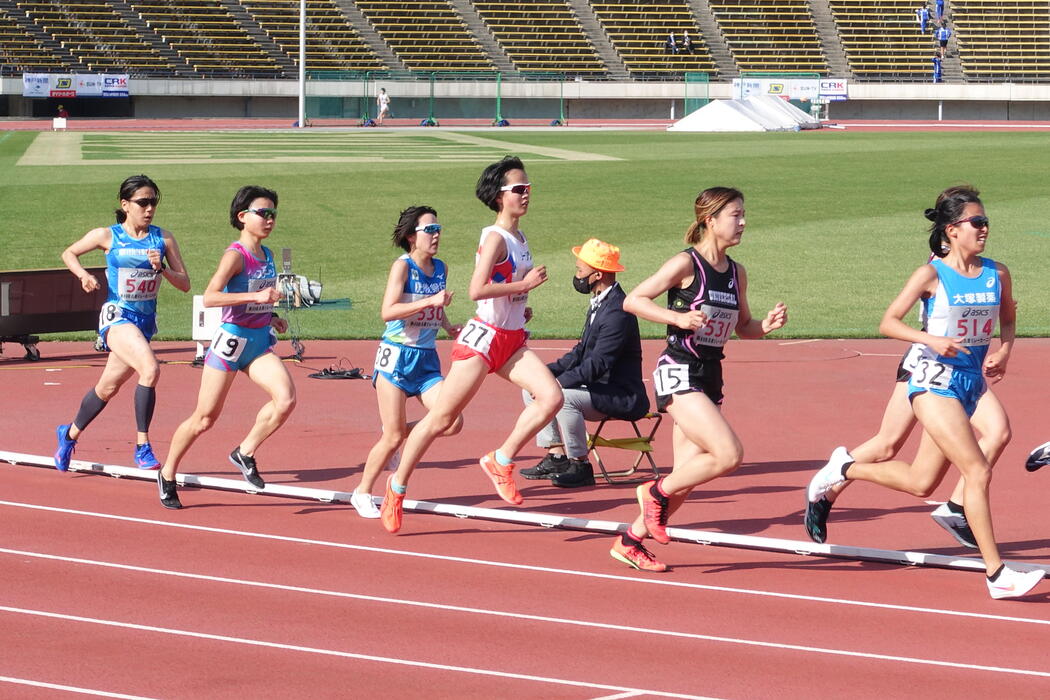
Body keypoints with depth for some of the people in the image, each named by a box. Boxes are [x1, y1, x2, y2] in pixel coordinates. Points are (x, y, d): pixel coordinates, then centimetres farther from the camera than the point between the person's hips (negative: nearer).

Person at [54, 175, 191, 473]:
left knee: (108, 387, 16)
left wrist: (162, 269, -17)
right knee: (150, 368, -28)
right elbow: (69, 253, 13)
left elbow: (184, 284, 2)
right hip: (116, 316, -4)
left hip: (145, 322, 4)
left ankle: (70, 433, 40)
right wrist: (83, 274, -6)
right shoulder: (107, 236, -2)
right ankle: (142, 446, -21)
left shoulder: (163, 238, 2)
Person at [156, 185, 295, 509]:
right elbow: (209, 297, -28)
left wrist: (272, 318, 10)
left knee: (286, 399, -19)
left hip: (260, 342, 6)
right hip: (232, 339, -6)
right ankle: (167, 474, 23)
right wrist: (255, 296, -33)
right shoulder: (236, 255, -14)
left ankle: (245, 452, 1)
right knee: (204, 419, 2)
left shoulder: (267, 255, 9)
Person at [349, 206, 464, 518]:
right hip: (396, 357, -6)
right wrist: (430, 301, -29)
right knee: (393, 437, -5)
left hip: (427, 360, 6)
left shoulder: (441, 268, 8)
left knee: (452, 422, -11)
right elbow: (387, 311, -24)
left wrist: (449, 327, 8)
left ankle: (399, 433, 16)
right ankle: (362, 494, 16)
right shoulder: (402, 266, -11)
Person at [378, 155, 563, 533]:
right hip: (484, 338, -8)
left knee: (552, 397, -13)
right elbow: (477, 289, -26)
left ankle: (500, 461, -1)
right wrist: (524, 284, -20)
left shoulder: (520, 239, 12)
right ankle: (397, 486, 11)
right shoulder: (495, 237, -14)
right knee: (441, 418, -2)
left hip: (512, 341, 8)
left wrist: (520, 308, 14)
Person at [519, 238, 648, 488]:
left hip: (621, 397, -10)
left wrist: (555, 383, -25)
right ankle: (556, 457, 4)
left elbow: (598, 364, -26)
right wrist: (547, 371, 1)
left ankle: (580, 467, -19)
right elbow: (582, 352, 14)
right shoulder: (599, 303, 10)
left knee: (562, 397, -32)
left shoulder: (617, 312, -22)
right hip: (598, 388, 10)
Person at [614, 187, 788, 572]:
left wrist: (767, 325, 0)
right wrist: (679, 318, -20)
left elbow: (743, 326, 21)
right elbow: (633, 300, -9)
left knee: (688, 476, 7)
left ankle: (630, 541, 23)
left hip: (710, 377, 8)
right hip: (679, 373, -8)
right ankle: (657, 492, 1)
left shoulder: (736, 272, 10)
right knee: (729, 454, -21)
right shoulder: (686, 264, -10)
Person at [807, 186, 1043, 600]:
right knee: (978, 472, -17)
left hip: (971, 384, 7)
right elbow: (888, 322, -8)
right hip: (935, 382, -7)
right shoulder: (932, 275, -10)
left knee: (921, 483, 13)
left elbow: (1008, 320, 20)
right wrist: (931, 340, -24)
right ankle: (996, 575, -14)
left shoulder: (997, 274, 4)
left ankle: (844, 468, 37)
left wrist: (1004, 351, -1)